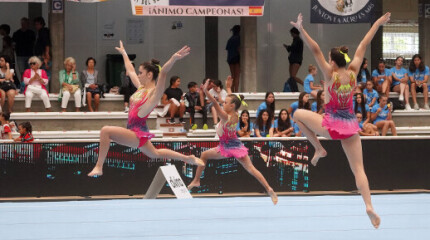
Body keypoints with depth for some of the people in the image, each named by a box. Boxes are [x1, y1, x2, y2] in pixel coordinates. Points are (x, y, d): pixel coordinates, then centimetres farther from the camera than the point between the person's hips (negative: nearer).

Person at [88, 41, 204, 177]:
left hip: (138, 134, -10)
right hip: (136, 132, 10)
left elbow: (163, 73, -31)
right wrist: (123, 53, 35)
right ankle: (187, 158, 44)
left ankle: (99, 167, -24)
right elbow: (130, 71, 24)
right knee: (155, 154, 30)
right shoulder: (141, 88, 9)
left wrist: (174, 59, -46)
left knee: (106, 131, -26)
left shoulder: (154, 93, -15)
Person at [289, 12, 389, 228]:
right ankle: (369, 206, -14)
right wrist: (378, 23, 10)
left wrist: (301, 30, -29)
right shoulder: (353, 73, -3)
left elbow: (315, 50, -22)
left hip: (331, 125, -4)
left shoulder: (330, 75, -13)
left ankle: (319, 149, 18)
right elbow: (363, 46, 4)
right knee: (358, 170, 4)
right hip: (350, 126, 4)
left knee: (298, 114, 20)